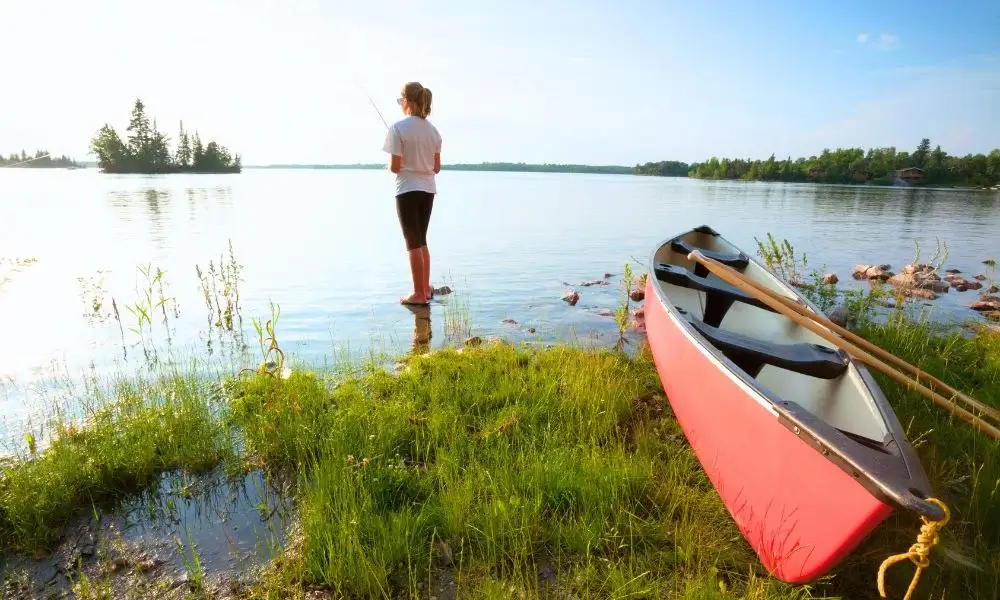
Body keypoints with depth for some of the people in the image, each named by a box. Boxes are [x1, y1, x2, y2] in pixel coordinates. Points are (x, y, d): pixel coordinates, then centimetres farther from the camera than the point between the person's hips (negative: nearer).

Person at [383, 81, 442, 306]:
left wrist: (390, 166, 8)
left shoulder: (398, 128, -11)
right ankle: (426, 289, 21)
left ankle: (419, 294, 5)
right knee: (421, 240, 16)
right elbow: (437, 167, 9)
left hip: (407, 190, -6)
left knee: (413, 242, 0)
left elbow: (395, 167, -13)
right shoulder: (432, 129, 7)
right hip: (428, 189, 6)